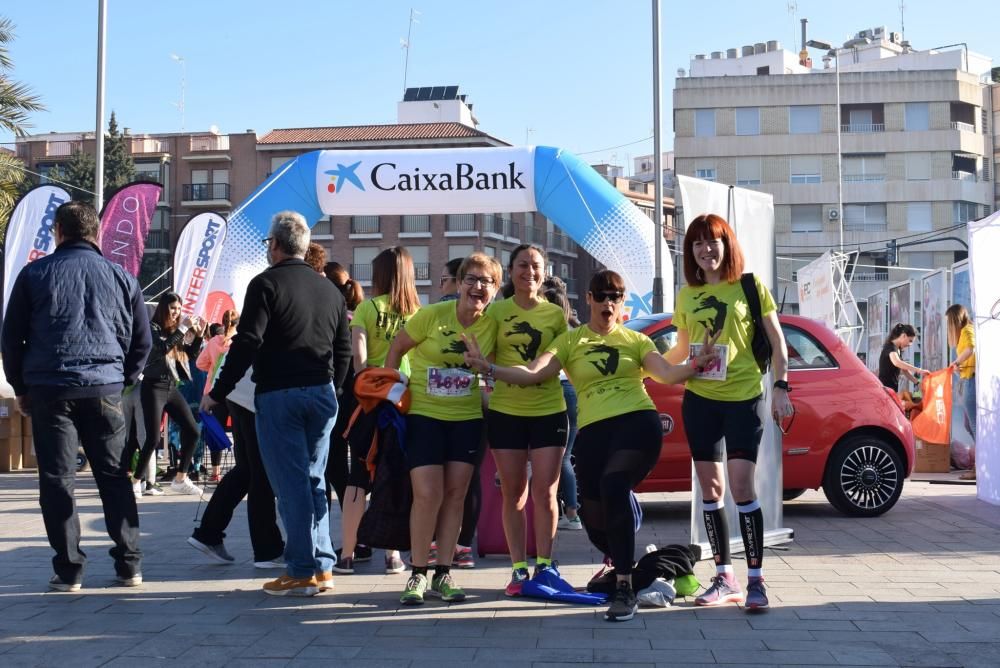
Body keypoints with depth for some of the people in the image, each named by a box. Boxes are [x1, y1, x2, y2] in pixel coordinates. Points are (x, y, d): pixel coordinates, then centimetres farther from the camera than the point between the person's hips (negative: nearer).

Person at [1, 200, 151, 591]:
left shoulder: (35, 274, 4)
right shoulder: (120, 277, 8)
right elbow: (141, 340, 11)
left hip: (49, 389, -1)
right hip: (105, 390, 2)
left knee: (57, 479, 4)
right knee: (115, 478, 9)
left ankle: (68, 570, 2)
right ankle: (129, 566, 9)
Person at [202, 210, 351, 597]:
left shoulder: (266, 284, -6)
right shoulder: (329, 290, 13)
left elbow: (246, 344, -14)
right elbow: (343, 350, 15)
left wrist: (218, 392, -8)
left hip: (278, 395, -6)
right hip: (322, 395, 6)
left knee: (290, 484, -2)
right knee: (314, 480, 13)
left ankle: (302, 572, 1)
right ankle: (322, 567, 14)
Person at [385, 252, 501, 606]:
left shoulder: (493, 325, -4)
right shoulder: (432, 315, -14)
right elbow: (396, 349, -3)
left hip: (467, 418, 3)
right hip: (424, 415, -3)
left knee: (455, 494, 4)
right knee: (428, 495, -10)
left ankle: (443, 574, 14)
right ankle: (417, 574, 5)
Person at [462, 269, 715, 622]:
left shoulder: (635, 340, 13)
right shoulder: (569, 341, 12)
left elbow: (666, 373, -1)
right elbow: (532, 373, 0)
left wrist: (695, 364, -21)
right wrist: (489, 368, -14)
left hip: (638, 421, -2)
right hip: (593, 431, 2)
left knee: (613, 485, -30)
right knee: (594, 514, 0)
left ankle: (624, 587, -21)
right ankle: (622, 561, 39)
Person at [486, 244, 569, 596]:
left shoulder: (556, 313, 4)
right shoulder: (497, 311, 1)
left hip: (549, 411, 0)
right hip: (506, 412, 0)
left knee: (544, 493, 1)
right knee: (513, 495, 6)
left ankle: (543, 565, 13)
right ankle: (519, 569, 15)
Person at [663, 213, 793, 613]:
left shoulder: (750, 286, -1)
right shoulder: (687, 295, 10)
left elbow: (777, 342, 0)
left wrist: (780, 388, -10)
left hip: (744, 398, -4)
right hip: (700, 400, 4)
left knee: (742, 487, -13)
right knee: (711, 489, 6)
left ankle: (756, 581, -4)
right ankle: (725, 578, 16)